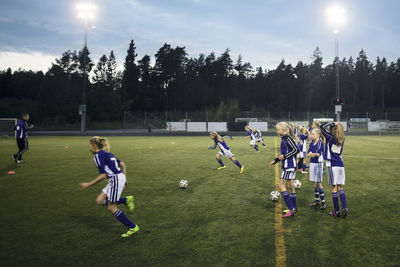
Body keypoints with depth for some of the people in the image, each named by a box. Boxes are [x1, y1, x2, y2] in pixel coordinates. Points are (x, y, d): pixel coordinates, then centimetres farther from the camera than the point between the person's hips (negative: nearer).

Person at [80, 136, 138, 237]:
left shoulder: (98, 156, -9)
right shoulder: (107, 154, 18)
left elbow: (103, 175, -14)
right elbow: (123, 164, 19)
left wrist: (88, 184, -8)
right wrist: (124, 179, 24)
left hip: (116, 179, -9)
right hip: (120, 177, 9)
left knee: (111, 208, 0)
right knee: (100, 201, 10)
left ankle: (133, 227, 5)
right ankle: (126, 200, 8)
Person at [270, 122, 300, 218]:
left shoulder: (287, 138, -15)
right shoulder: (284, 138, 15)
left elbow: (296, 150, -20)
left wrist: (284, 156, -19)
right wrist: (275, 161, 22)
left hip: (289, 165, -10)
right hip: (290, 165, 10)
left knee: (281, 185, -8)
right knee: (290, 186, 14)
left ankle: (291, 209, -9)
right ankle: (293, 208, 22)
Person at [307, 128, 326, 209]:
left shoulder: (320, 143, -12)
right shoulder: (311, 143, 8)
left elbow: (318, 154, -20)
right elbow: (308, 154, 2)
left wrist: (311, 154, -6)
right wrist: (315, 154, -16)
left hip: (318, 164, -7)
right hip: (312, 163, 7)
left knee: (318, 183, -4)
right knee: (315, 183, 12)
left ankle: (323, 202, 3)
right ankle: (317, 200, 22)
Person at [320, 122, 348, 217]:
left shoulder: (330, 138, -9)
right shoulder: (342, 140, 7)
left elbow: (322, 127, -8)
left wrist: (332, 124, -2)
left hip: (332, 165, -5)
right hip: (341, 165, 5)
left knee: (334, 188, 0)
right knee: (340, 188, 9)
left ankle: (336, 211, 5)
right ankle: (344, 208, -3)